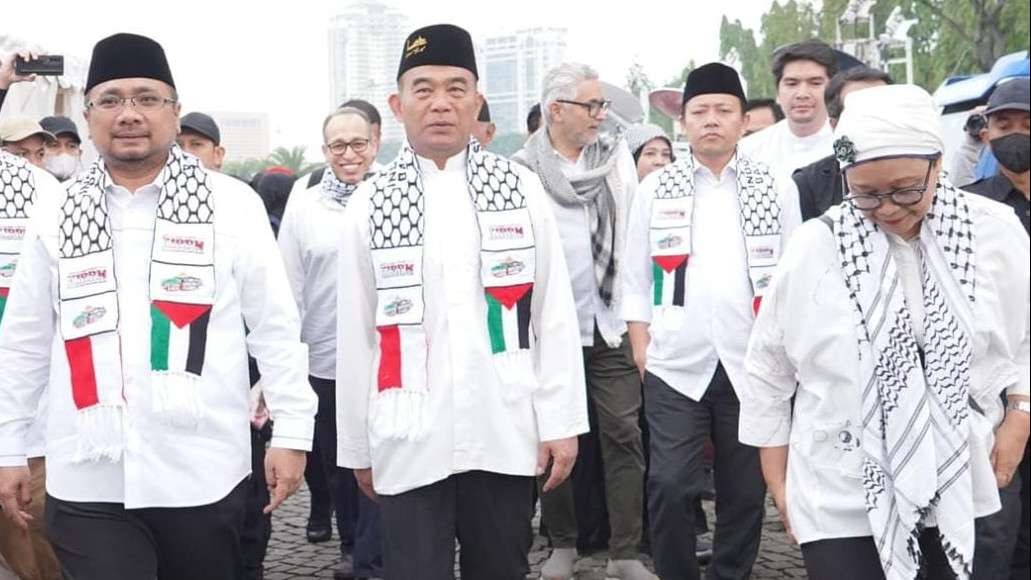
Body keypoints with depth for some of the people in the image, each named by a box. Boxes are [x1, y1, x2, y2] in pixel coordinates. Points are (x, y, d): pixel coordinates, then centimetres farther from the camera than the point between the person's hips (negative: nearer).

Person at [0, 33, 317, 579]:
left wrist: (291, 432, -3)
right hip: (87, 479, 1)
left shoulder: (231, 203, -1)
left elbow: (275, 325, 0)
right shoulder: (55, 214, 7)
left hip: (203, 473, -1)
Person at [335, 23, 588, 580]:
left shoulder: (521, 189, 3)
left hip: (506, 434, 1)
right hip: (408, 440, -1)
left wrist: (561, 422, 0)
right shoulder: (370, 204, 2)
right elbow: (355, 335, 5)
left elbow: (555, 315, 3)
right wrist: (356, 445, 8)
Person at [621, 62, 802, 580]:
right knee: (670, 487, -4)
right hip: (675, 365, -1)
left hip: (754, 365, 1)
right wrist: (641, 345, 0)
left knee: (745, 490, 9)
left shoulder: (775, 189, 7)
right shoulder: (654, 189, 7)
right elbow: (635, 276, 7)